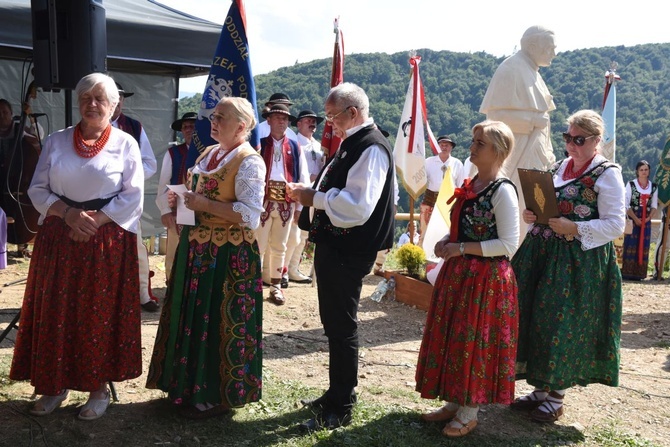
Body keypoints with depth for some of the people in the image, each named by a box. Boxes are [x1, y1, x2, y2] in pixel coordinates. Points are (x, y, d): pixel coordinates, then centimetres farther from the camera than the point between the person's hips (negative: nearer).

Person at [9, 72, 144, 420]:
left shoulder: (125, 144, 0)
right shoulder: (56, 141, 7)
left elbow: (133, 197, -4)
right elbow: (38, 189, 5)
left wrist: (96, 220, -15)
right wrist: (68, 213, -13)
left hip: (107, 241, -3)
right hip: (58, 238, 3)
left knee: (101, 314, 3)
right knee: (55, 312, 6)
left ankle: (100, 387, 15)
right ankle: (55, 385, 20)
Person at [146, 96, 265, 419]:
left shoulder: (249, 162, -13)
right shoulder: (208, 154, 13)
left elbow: (250, 214, -22)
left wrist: (204, 204, -20)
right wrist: (182, 201, 3)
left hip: (229, 255, -9)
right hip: (197, 248, 9)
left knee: (219, 323, 1)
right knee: (193, 317, 15)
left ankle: (217, 395, 16)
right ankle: (190, 385, 31)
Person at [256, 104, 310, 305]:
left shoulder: (295, 148, 8)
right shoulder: (259, 145, 3)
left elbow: (303, 178, 7)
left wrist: (300, 206, 2)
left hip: (286, 204, 3)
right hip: (262, 202, -2)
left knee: (279, 247, 13)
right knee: (258, 246, 0)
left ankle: (276, 286, 24)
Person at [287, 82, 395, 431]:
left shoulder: (371, 148, -17)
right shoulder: (352, 144, 15)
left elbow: (357, 206, -27)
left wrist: (314, 198, -19)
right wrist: (307, 193, 7)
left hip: (348, 251, -11)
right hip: (334, 245, 11)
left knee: (342, 327, -1)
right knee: (333, 324, 19)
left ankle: (340, 410, 12)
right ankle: (336, 395, 34)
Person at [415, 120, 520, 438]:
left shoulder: (503, 191, -15)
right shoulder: (469, 186, 10)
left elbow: (508, 245, -18)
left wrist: (461, 249, -19)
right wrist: (446, 242, 0)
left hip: (486, 277, -8)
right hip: (458, 273, 8)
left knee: (474, 340, 2)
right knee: (451, 337, 13)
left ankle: (469, 412, 18)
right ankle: (455, 401, 28)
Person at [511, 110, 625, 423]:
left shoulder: (607, 174, -7)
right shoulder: (559, 167, 13)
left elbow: (615, 225, -11)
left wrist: (574, 229, -21)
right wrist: (530, 215, -2)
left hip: (579, 263, -6)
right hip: (541, 255, 7)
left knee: (564, 326, -2)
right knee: (534, 320, 8)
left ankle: (555, 397, 15)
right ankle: (540, 389, 24)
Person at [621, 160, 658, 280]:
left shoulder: (654, 186, 8)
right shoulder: (631, 184, -4)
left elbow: (654, 205, 11)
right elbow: (626, 204, -7)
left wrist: (649, 217, -6)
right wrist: (635, 219, -12)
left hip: (646, 220, 4)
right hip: (632, 219, -4)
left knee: (643, 246, 4)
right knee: (631, 245, -5)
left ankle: (639, 272, 11)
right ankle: (628, 272, -1)